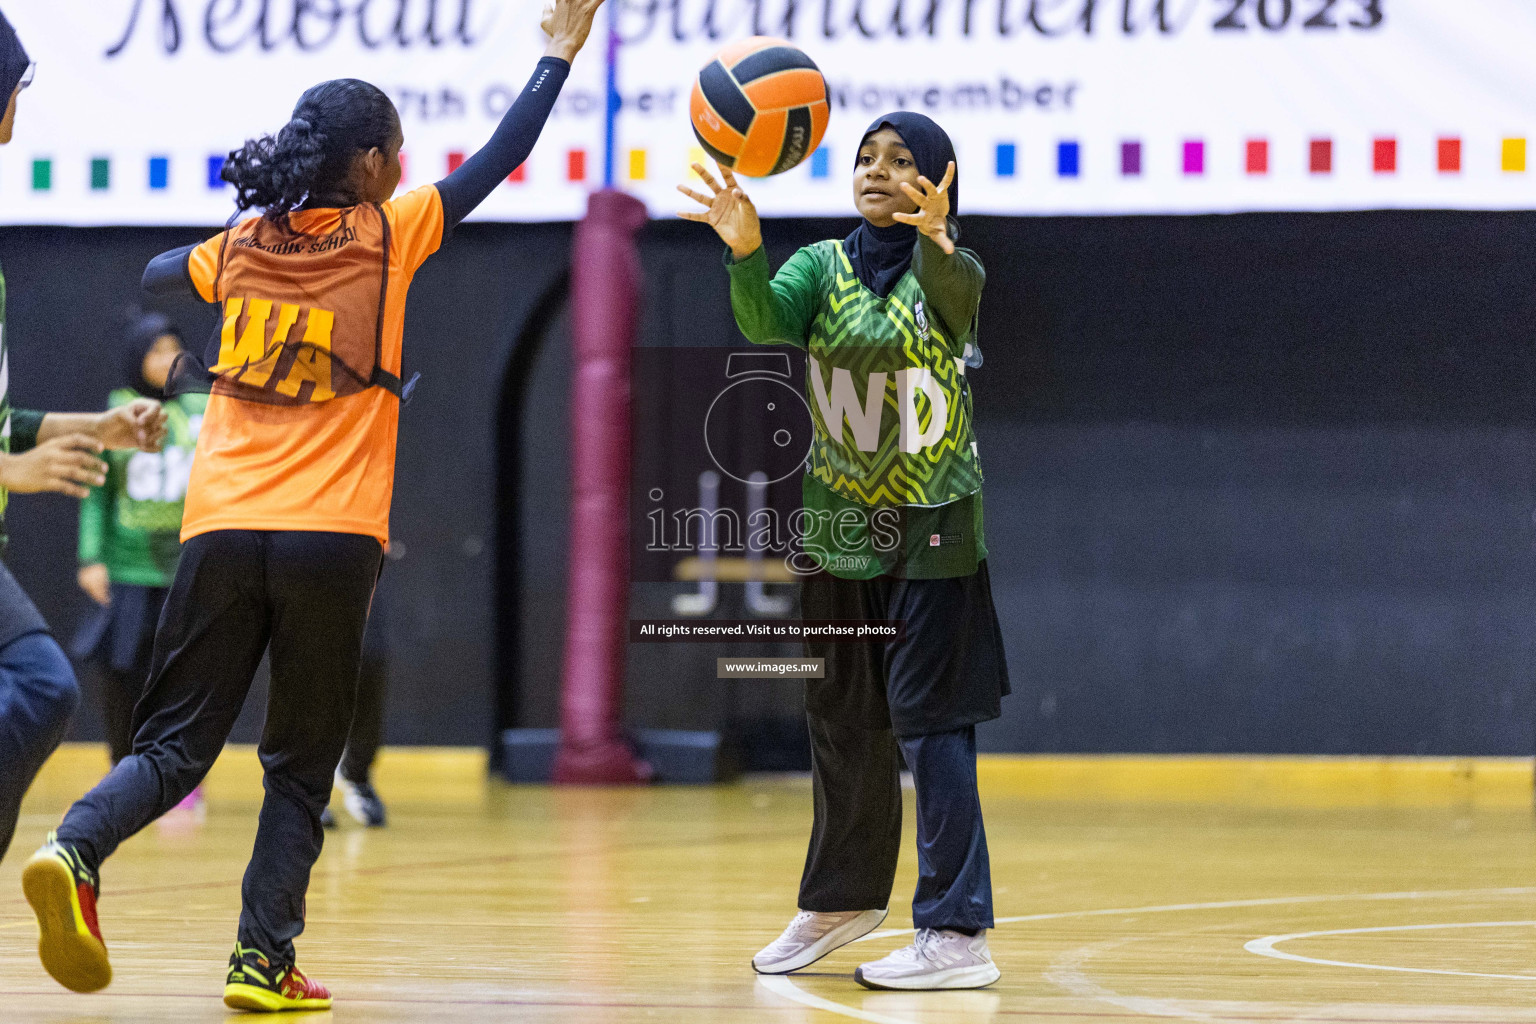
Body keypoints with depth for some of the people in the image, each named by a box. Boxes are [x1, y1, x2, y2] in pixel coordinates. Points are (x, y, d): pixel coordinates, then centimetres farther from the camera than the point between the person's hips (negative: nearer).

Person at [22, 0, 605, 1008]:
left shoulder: (240, 249, 12)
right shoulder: (386, 238, 1)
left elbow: (153, 276, 32)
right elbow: (499, 160, 6)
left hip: (221, 532, 3)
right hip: (330, 539, -3)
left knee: (174, 747, 5)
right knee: (299, 771, 8)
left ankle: (75, 850, -22)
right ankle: (264, 963, 0)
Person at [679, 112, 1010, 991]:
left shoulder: (948, 269, -6)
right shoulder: (825, 266, 3)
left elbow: (956, 288, -31)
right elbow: (768, 319, -18)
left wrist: (936, 240, -55)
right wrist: (746, 251, -39)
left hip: (931, 532, -5)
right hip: (840, 526, 5)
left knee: (930, 722, -10)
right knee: (842, 722, 16)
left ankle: (958, 933, -9)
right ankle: (844, 900, 34)